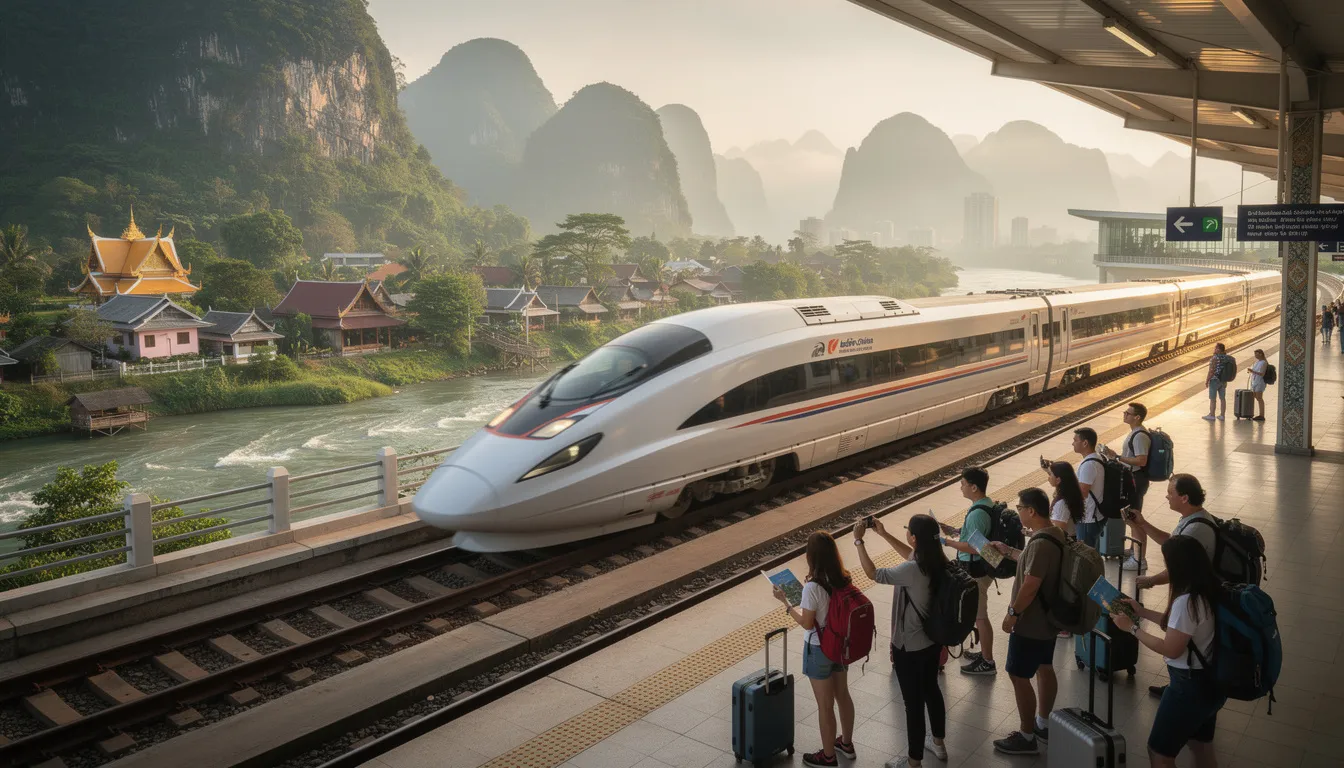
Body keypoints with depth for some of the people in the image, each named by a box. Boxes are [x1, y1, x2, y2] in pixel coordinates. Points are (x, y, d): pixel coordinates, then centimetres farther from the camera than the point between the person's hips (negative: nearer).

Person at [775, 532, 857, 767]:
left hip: (819, 650, -7)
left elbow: (807, 624, -19)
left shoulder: (812, 587, -28)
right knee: (843, 695, 25)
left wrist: (785, 602, -11)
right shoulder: (844, 579, -8)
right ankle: (846, 743, 44)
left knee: (825, 705, 11)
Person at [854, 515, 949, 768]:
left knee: (913, 702, 8)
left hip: (910, 647, -8)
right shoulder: (937, 560, -8)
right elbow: (911, 555, 14)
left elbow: (873, 573, -21)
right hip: (933, 640, 8)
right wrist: (883, 534, 13)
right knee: (931, 690, 27)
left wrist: (859, 541, -13)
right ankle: (938, 743, 46)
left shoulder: (911, 571, -33)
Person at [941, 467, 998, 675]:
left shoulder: (976, 514, -27)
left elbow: (973, 548, -26)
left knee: (980, 616, 4)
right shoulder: (988, 505, 3)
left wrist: (946, 542, -20)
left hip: (975, 571, -10)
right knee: (979, 614, 22)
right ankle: (985, 653, 35)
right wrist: (960, 532, 12)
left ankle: (987, 662, 16)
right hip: (982, 567, 10)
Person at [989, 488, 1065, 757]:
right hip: (1047, 619, 10)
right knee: (1045, 669, 21)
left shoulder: (1040, 543, -30)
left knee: (1019, 676, 2)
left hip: (1031, 624, -10)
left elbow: (1030, 585, -28)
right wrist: (1008, 551, 18)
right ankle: (1043, 725, 37)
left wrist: (1013, 613, -18)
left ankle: (1027, 737, 13)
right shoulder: (1054, 534, 2)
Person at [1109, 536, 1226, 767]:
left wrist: (1132, 627, -14)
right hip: (1211, 681, 9)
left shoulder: (1187, 601, -29)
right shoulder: (1210, 590, -1)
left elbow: (1171, 649, -23)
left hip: (1191, 685, -9)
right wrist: (1142, 612, 12)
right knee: (1202, 747, 27)